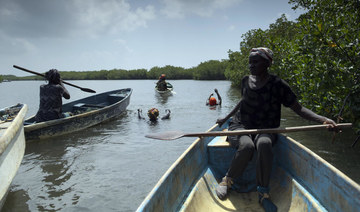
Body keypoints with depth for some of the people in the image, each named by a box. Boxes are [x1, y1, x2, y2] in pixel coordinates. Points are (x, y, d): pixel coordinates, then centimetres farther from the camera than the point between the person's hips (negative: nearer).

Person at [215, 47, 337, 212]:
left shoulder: (277, 85, -6)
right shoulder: (246, 81, 7)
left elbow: (298, 108, -6)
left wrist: (322, 119, -22)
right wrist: (226, 118, 29)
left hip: (264, 130, -2)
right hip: (240, 126, 2)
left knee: (264, 144, -38)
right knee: (247, 146, -34)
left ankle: (263, 193, -25)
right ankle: (227, 180, -13)